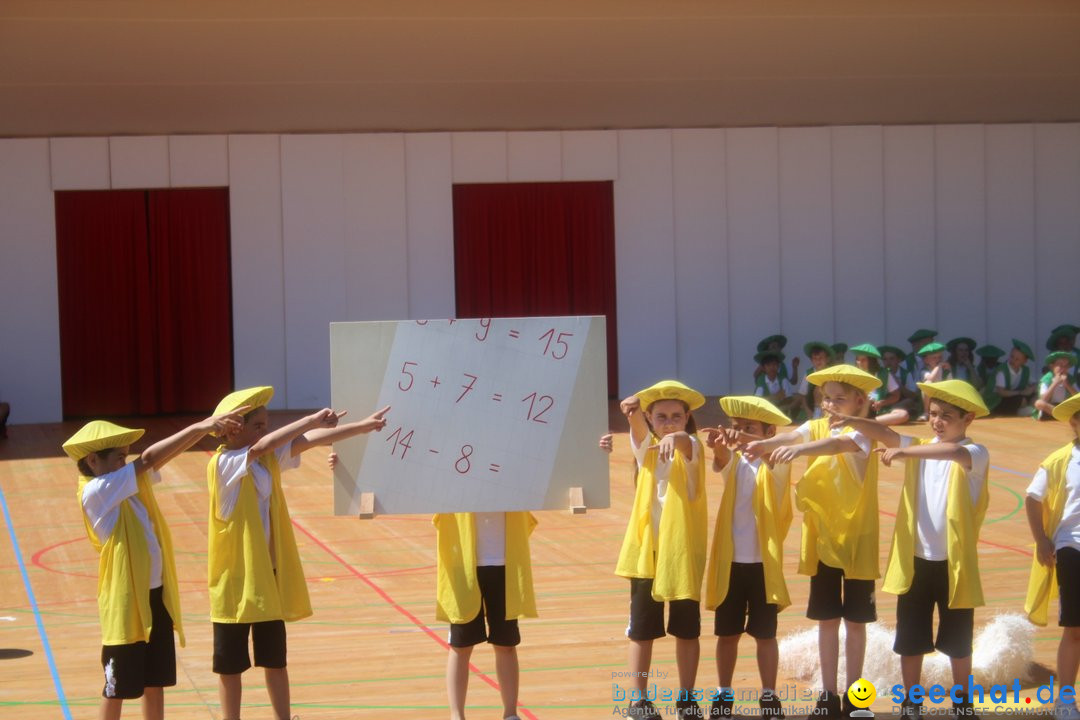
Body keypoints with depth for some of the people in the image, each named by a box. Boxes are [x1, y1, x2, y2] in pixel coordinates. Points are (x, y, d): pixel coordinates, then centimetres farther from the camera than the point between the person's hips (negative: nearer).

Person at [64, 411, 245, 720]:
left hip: (155, 595, 8)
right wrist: (199, 427, -20)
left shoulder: (128, 486, 7)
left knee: (156, 681, 15)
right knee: (117, 688, 2)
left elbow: (159, 459, 1)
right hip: (125, 601, -8)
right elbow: (148, 458, -21)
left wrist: (206, 427, -13)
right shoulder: (95, 492, -17)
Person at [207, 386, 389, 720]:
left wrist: (364, 425, -11)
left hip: (270, 576, 6)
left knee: (275, 660, 12)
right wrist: (314, 419, -29)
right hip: (234, 580, -6)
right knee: (230, 664, 6)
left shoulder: (270, 459, 3)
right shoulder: (223, 464, -16)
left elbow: (310, 440, -2)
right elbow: (262, 445, -31)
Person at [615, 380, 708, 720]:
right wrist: (633, 408, -42)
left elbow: (686, 443, -28)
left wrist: (675, 438, -53)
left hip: (682, 550, -2)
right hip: (646, 550, 2)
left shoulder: (691, 449, -3)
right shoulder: (646, 449, 4)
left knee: (687, 629, 7)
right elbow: (637, 424, -17)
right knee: (641, 629, 5)